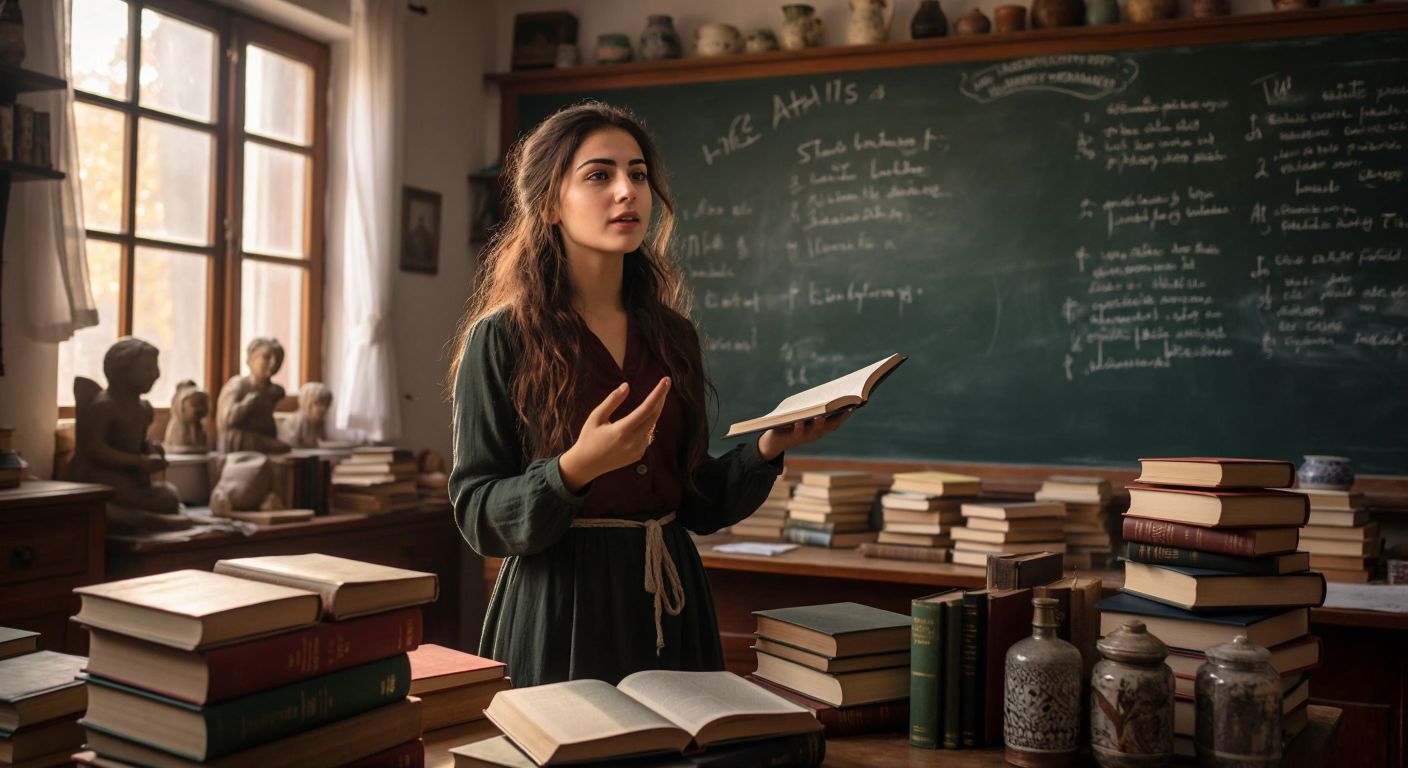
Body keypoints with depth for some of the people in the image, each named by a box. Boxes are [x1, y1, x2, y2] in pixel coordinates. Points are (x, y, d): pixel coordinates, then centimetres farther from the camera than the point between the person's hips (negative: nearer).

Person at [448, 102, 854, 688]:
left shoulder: (672, 336, 7)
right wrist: (576, 469, -27)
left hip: (669, 606, 5)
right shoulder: (502, 338, -8)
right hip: (561, 610, -4)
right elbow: (478, 516, -11)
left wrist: (767, 450, -5)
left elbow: (697, 503, 11)